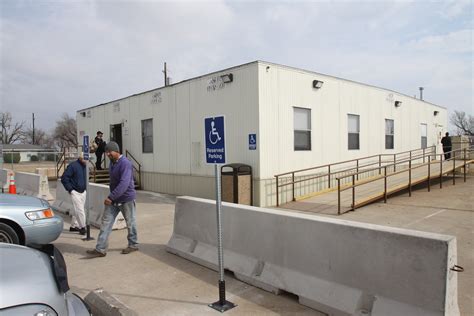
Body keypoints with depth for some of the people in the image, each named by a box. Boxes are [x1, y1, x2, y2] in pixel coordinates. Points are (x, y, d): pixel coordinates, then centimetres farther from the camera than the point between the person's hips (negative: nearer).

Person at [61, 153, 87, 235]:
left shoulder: (85, 166, 6)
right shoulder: (73, 165, -15)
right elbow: (64, 178, -14)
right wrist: (70, 189, -13)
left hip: (83, 192, 7)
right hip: (75, 192, -7)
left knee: (77, 210, 14)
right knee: (80, 210, -8)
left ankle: (73, 226, 27)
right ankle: (82, 227, 0)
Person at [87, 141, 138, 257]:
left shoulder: (125, 163, -21)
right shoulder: (112, 162, 7)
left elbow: (124, 183, -31)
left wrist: (111, 197, -32)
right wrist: (111, 197, 18)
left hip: (126, 198, -8)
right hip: (113, 198, 8)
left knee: (130, 222, 9)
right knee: (106, 221, 3)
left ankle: (133, 245, 26)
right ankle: (100, 249, 6)